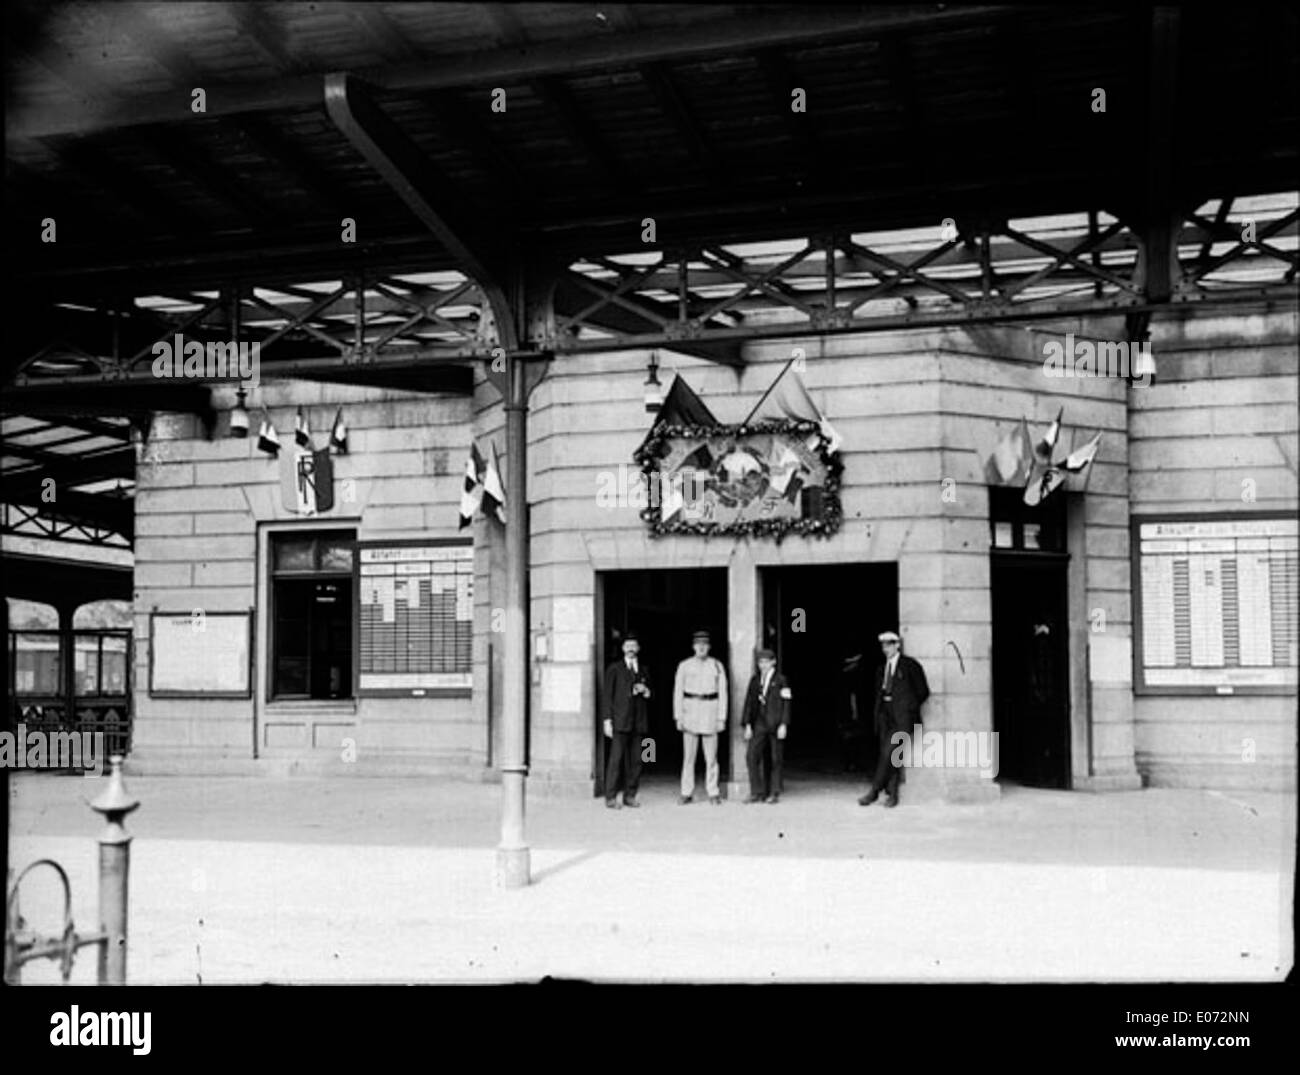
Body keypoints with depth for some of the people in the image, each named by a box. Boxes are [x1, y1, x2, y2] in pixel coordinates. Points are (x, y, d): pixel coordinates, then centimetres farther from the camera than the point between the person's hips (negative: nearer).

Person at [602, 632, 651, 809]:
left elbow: (650, 697, 22)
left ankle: (630, 796, 9)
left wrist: (645, 691, -2)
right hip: (620, 721, -4)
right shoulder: (614, 669, 5)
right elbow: (608, 695, 1)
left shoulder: (644, 670, 16)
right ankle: (611, 797, -4)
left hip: (639, 721, 4)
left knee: (636, 761, 2)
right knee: (616, 759, -8)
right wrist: (607, 720, -6)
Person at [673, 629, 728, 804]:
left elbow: (722, 693, 2)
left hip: (710, 708, 0)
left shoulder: (717, 666, 2)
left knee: (711, 755, 1)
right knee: (688, 754, 1)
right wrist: (678, 717, -4)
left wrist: (722, 718, -4)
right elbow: (678, 692, 1)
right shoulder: (684, 666, 1)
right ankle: (687, 793, 7)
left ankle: (713, 793, 7)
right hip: (690, 709, 0)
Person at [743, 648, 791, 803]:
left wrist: (783, 725, -9)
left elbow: (786, 703, -3)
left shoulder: (780, 680, -1)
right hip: (760, 723, 3)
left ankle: (774, 793, 11)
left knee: (776, 759, 2)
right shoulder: (755, 680, 10)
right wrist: (748, 725, 5)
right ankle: (757, 792, 0)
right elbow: (749, 702, 10)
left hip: (775, 724, -3)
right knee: (752, 756, -7)